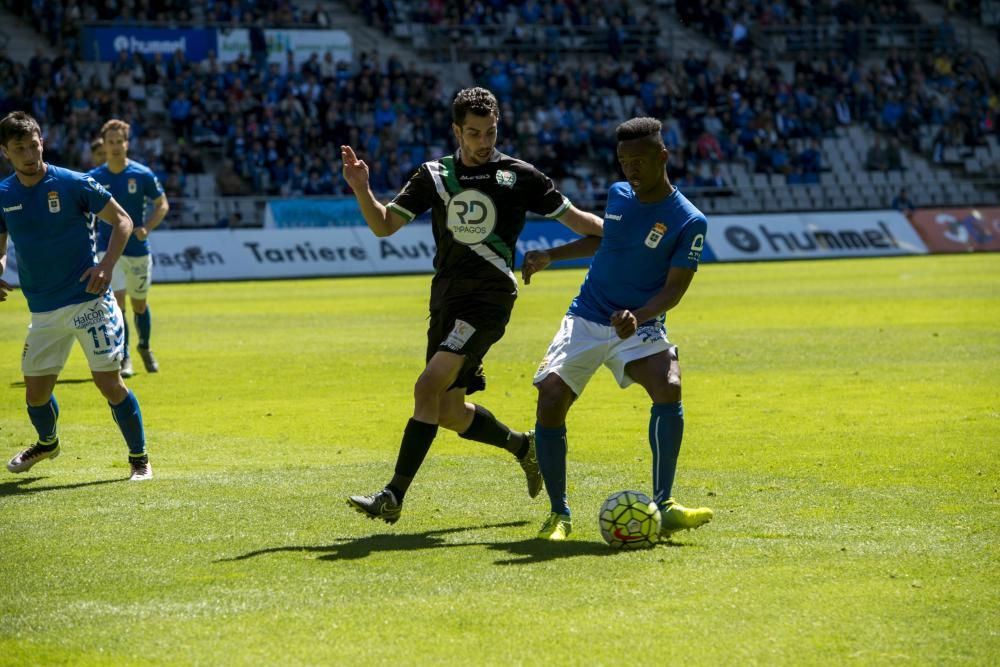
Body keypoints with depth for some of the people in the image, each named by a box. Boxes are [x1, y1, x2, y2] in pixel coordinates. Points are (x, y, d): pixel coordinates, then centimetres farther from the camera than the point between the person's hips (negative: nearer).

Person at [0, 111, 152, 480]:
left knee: (110, 383, -10)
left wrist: (106, 265, -16)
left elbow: (122, 221, -2)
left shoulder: (73, 184, -9)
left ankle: (139, 459, 8)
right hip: (43, 310, 4)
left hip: (88, 299, -4)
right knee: (36, 393, 9)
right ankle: (47, 443, 42)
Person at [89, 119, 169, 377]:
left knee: (140, 305, 15)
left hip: (138, 249, 1)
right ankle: (124, 358, -5)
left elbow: (162, 205, 1)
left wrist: (146, 228, -14)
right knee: (116, 301, -15)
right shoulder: (94, 178, -3)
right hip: (109, 248, -1)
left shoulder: (143, 174, -6)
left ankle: (145, 347, 41)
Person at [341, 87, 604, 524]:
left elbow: (574, 219, 7)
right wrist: (361, 189, -10)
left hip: (488, 295, -6)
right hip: (446, 295, 6)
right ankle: (524, 446, 36)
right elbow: (384, 225, 8)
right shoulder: (435, 175, 9)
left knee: (428, 387, -20)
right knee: (449, 412, 10)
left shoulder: (519, 176, 0)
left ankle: (394, 496, -19)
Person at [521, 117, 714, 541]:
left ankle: (663, 507, -25)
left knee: (669, 388, -31)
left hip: (640, 327, -4)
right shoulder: (618, 195, 5)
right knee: (549, 404, -14)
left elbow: (674, 288, -13)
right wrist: (551, 256, 21)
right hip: (585, 321, 4)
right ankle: (559, 514, 2)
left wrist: (638, 316, -30)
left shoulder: (689, 222, -11)